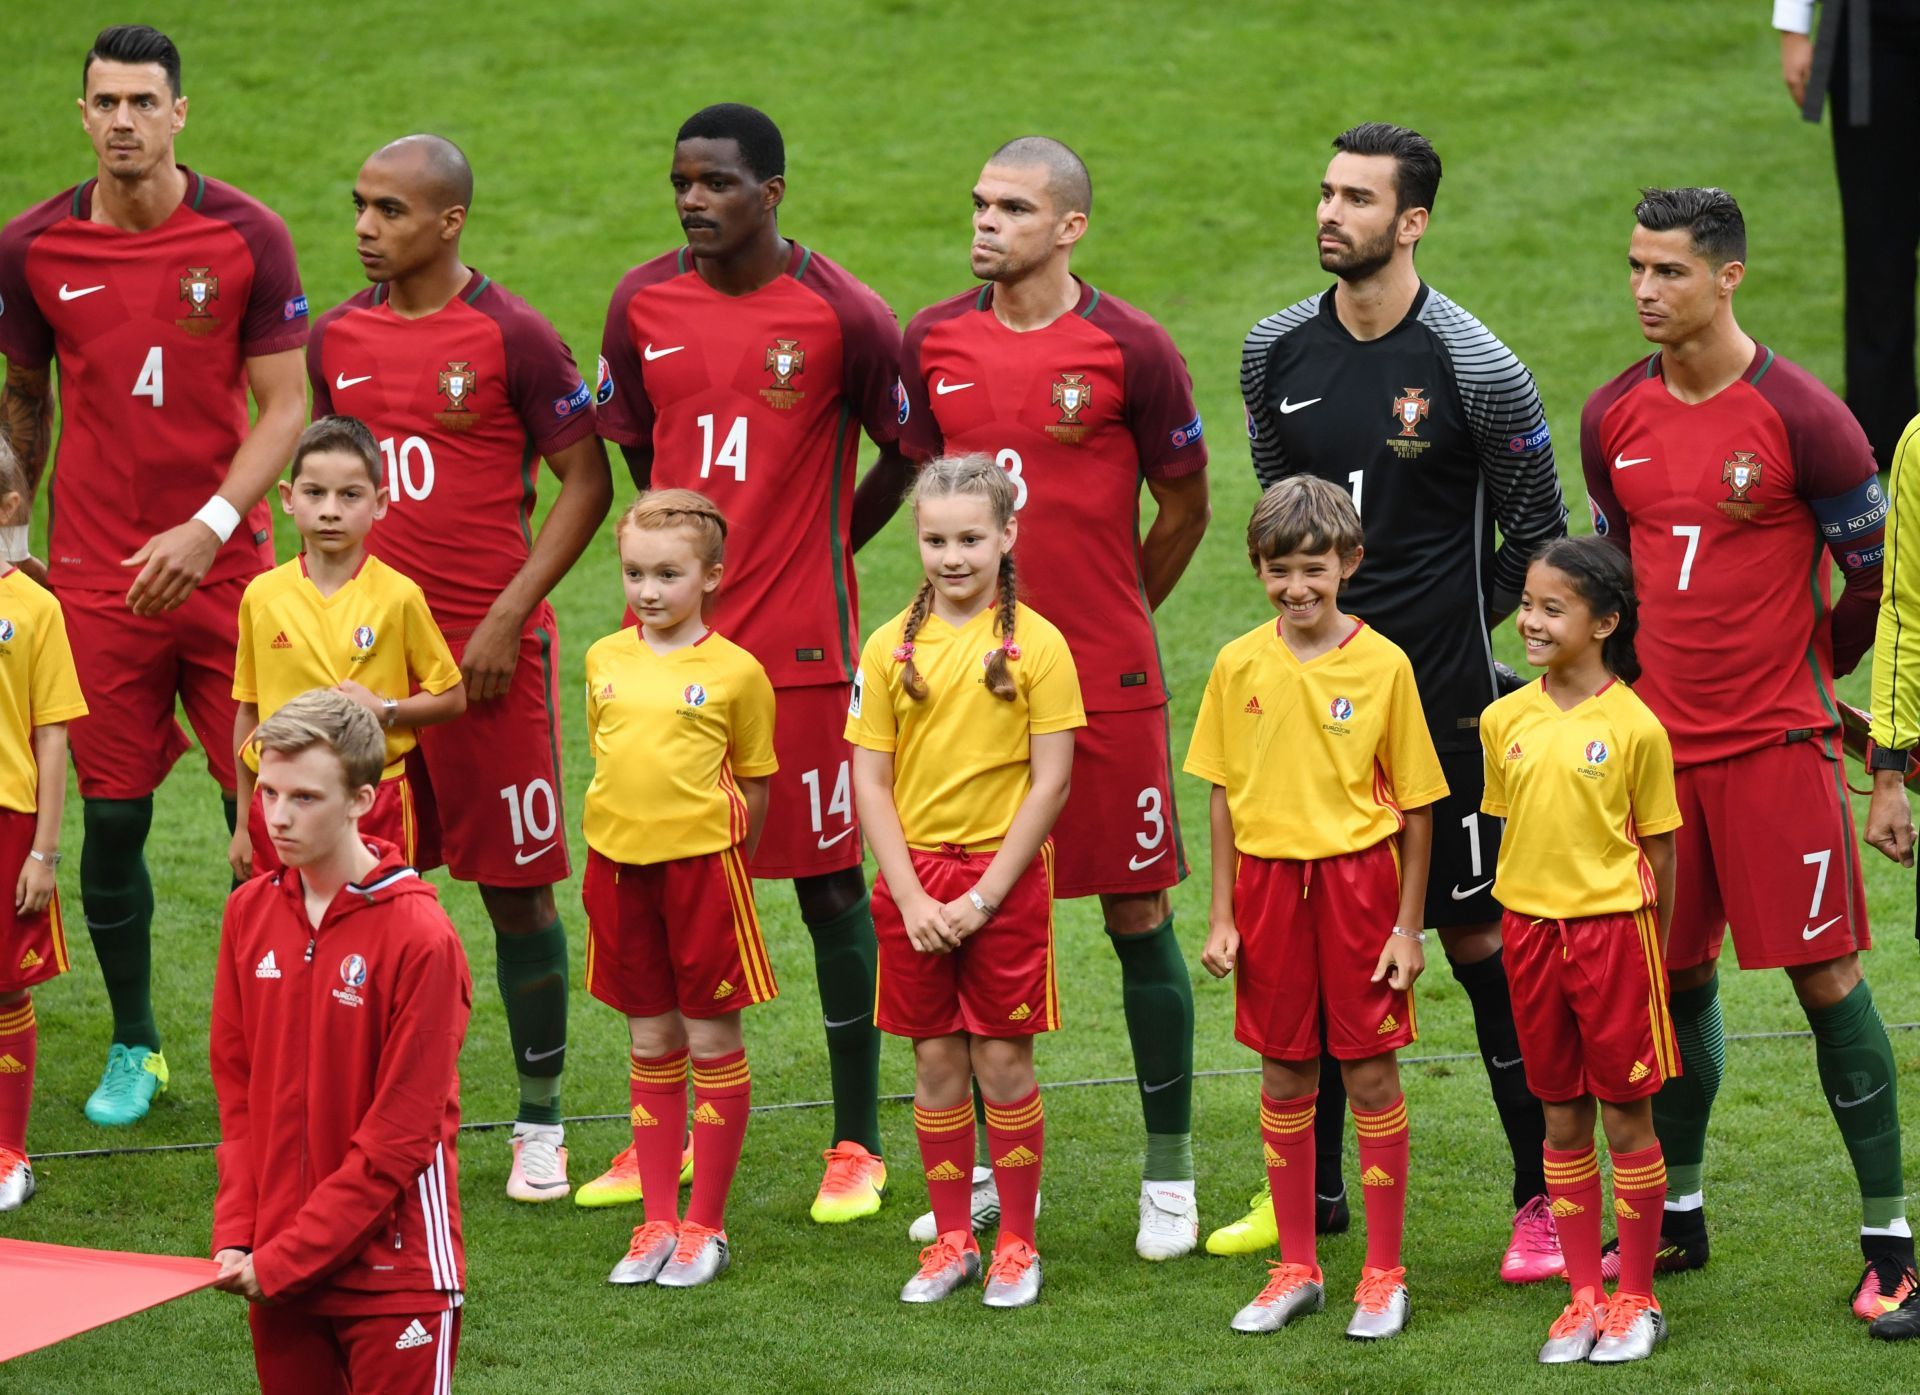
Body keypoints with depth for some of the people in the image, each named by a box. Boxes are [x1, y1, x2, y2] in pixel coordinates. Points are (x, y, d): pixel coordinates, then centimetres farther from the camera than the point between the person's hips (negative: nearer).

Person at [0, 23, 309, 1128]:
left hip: (226, 569, -1)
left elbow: (284, 406, -5)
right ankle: (134, 1047, 22)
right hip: (96, 576, 1)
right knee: (112, 818, 5)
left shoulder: (248, 237, -5)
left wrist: (210, 525, -16)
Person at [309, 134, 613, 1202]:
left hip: (491, 650, -5)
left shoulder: (512, 337, -8)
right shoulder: (339, 337, 7)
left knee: (519, 886, 1)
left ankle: (542, 1125, 11)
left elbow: (588, 484, -6)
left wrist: (507, 615, -12)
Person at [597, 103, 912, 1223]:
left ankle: (857, 1143, 12)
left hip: (800, 645, -4)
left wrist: (822, 545, 5)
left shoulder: (841, 316, -9)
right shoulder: (644, 303, 3)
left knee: (830, 882, 3)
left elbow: (907, 456, 2)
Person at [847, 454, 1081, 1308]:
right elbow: (870, 781, 3)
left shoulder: (1035, 644, -6)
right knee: (936, 1063, 8)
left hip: (1004, 875, -3)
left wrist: (983, 895, -11)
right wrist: (911, 895, -8)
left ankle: (1016, 1245, 12)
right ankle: (952, 1243, 17)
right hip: (913, 879, 3)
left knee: (1003, 1062, 1)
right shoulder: (892, 647, 2)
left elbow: (1051, 782, -8)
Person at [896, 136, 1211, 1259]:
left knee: (1140, 915, 2)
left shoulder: (1130, 348, -8)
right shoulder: (934, 342, 3)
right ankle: (984, 1168, 19)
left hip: (1107, 680, -3)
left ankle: (1170, 1177, 12)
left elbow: (1184, 506, 4)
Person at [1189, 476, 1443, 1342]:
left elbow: (1416, 805, -2)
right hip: (1268, 880, 3)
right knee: (1284, 1077, 9)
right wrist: (1222, 915, 4)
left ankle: (1384, 1276, 11)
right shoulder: (1240, 665, 1)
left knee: (1371, 1075, 2)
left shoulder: (1382, 665, -6)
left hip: (1357, 879, -3)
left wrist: (1407, 926, -4)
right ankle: (1297, 1269, 20)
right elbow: (1225, 794, 8)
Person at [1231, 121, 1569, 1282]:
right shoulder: (1277, 350, 3)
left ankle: (1544, 1198, 7)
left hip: (1442, 697, -5)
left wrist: (1455, 625, 6)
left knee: (1480, 937, -2)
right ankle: (1312, 1190, 22)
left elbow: (1539, 528, 0)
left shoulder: (1474, 366, -11)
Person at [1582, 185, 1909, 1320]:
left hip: (1776, 741, -5)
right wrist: (1660, 676, 15)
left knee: (1826, 976, -4)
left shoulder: (1801, 416, -11)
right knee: (1675, 976, 11)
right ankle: (1676, 1215, 25)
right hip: (1659, 737, 5)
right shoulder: (1614, 419, 5)